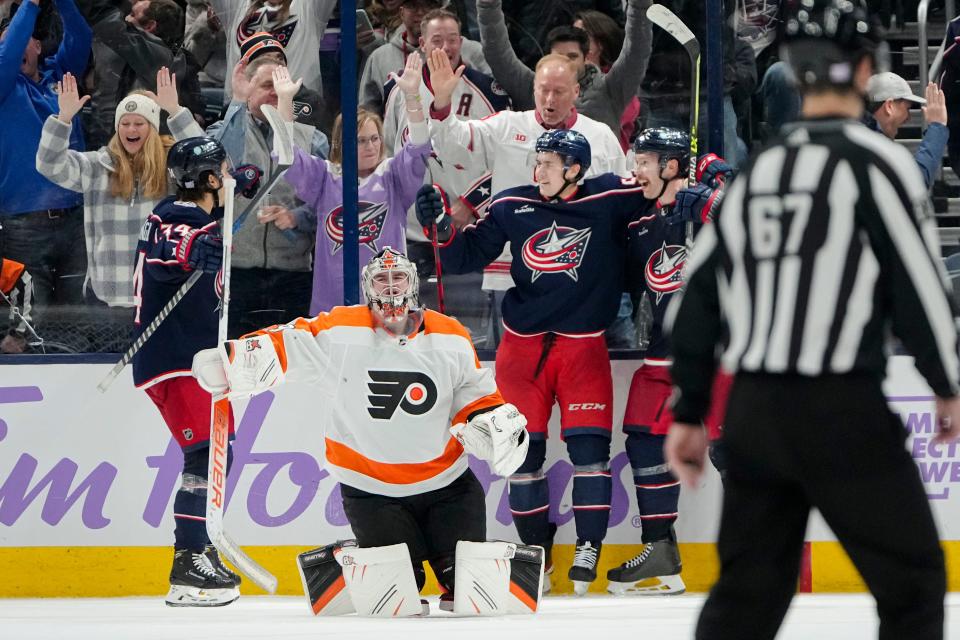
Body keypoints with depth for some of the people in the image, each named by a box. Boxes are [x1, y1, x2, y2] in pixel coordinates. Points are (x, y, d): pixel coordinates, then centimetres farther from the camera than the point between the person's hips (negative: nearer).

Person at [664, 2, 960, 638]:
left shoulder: (757, 173, 11)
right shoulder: (876, 162, -9)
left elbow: (699, 297, 12)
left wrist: (689, 413, 19)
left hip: (753, 411, 6)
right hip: (843, 414, -6)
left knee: (749, 588, 12)